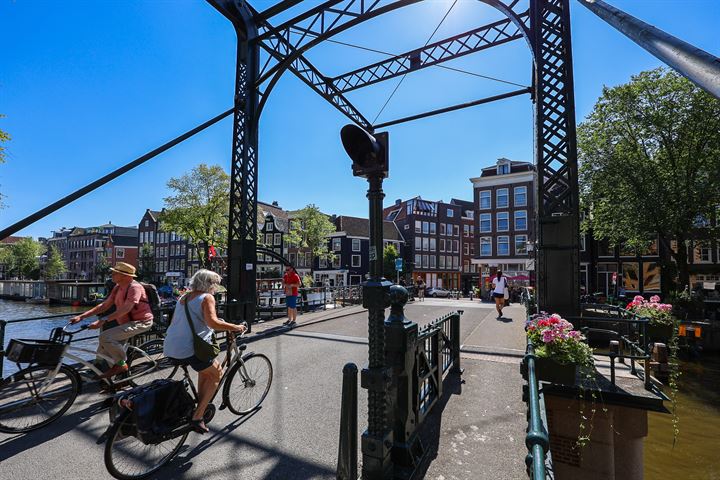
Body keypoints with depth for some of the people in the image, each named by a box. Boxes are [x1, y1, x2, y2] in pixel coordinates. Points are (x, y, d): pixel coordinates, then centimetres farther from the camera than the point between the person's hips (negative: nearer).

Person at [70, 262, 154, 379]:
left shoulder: (134, 287, -21)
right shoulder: (118, 287, 8)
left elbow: (126, 309, -31)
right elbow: (105, 305, 9)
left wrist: (102, 321, -37)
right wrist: (81, 316, 1)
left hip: (140, 322, -9)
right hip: (126, 323, 9)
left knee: (105, 337, -25)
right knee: (102, 353, 7)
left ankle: (121, 364, -8)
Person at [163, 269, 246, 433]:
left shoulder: (184, 297, 16)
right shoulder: (207, 298, -8)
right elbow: (212, 322, -23)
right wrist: (235, 327, -12)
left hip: (170, 349, 8)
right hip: (190, 350, -8)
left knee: (206, 368, 29)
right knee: (216, 373, 12)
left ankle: (200, 403, 28)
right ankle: (197, 416, 5)